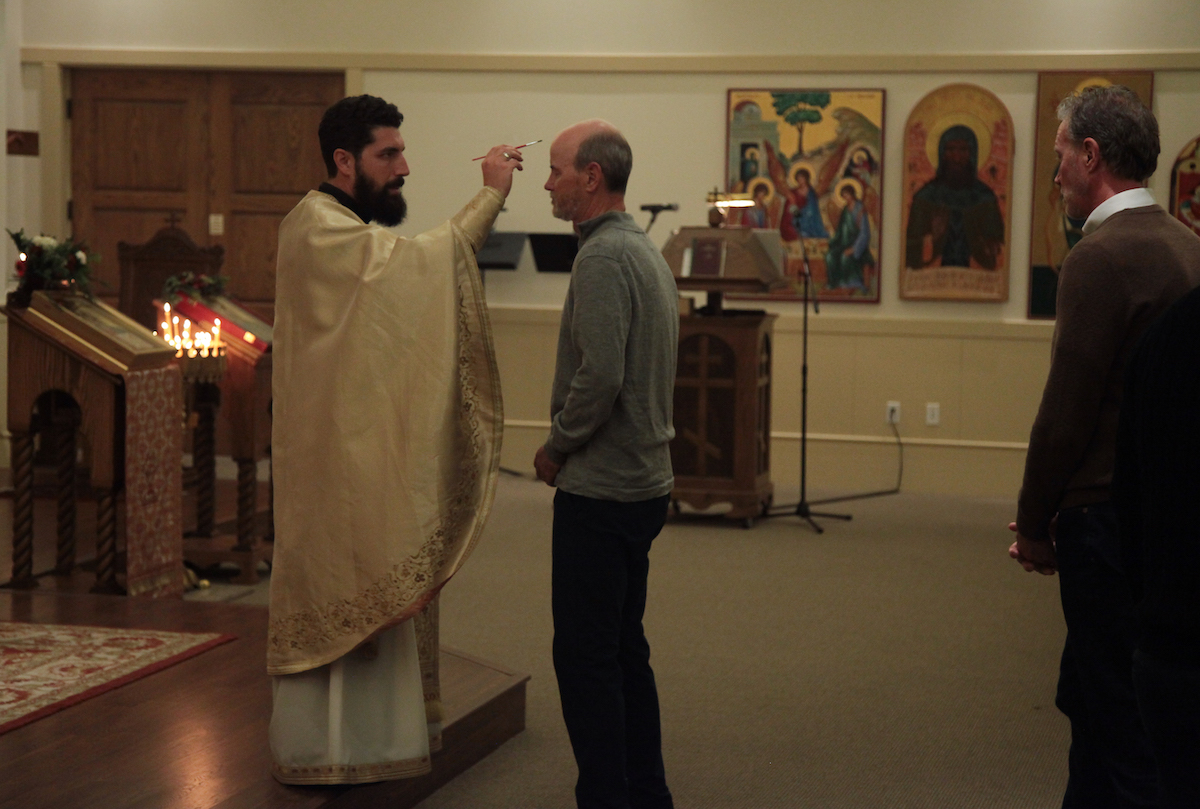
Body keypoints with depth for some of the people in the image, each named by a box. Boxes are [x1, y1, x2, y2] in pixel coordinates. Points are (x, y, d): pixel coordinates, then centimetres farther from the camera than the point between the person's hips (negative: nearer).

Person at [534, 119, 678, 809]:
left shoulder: (604, 256, -17)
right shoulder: (646, 250, 14)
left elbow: (601, 374, -25)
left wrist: (556, 447, -10)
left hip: (601, 488, -10)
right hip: (645, 480, 10)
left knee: (586, 655, -3)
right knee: (625, 649, 16)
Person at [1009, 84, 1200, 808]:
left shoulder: (1103, 256, -17)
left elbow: (1067, 413, -17)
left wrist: (1035, 526, -4)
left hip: (1113, 521, -9)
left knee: (1122, 726, 0)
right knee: (1091, 701, 19)